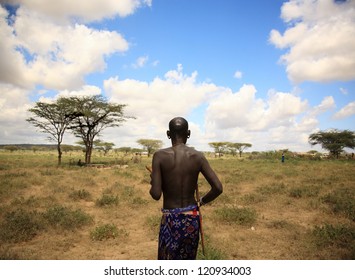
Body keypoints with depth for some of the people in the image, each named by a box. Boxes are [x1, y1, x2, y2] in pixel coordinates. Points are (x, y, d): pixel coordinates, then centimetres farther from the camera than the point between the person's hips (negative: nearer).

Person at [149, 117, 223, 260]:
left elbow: (156, 194, -17)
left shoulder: (160, 155, -13)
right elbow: (218, 188, -9)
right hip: (192, 217, 3)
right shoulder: (198, 156, -6)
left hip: (171, 219, -2)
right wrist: (201, 202, 8)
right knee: (188, 259, 20)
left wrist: (152, 184, 5)